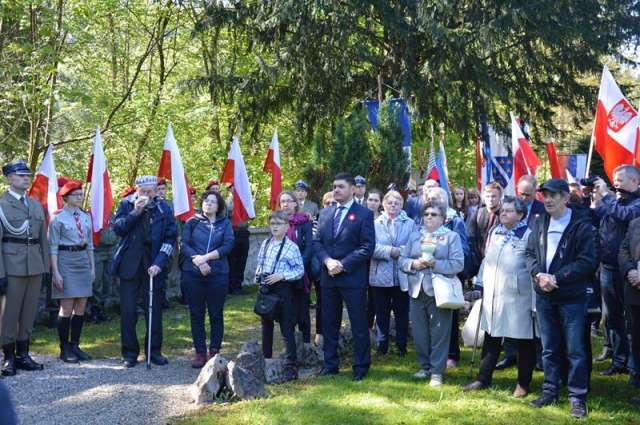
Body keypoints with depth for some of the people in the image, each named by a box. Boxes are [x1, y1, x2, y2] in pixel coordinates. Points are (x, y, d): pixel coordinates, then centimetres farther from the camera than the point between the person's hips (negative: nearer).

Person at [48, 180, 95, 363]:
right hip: (66, 261, -6)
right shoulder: (58, 218, -6)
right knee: (67, 308, -4)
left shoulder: (86, 217, 11)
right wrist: (56, 272, -13)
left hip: (83, 261, 6)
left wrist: (92, 267, 13)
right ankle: (64, 349, 6)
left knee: (81, 308, 7)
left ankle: (75, 346, 17)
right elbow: (53, 247, -8)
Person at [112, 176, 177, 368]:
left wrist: (159, 263, -10)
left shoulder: (163, 209, 1)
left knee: (154, 309, 5)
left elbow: (170, 238, 0)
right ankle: (130, 352, 11)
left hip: (153, 265, 0)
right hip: (130, 264, 0)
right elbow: (118, 228, -5)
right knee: (128, 310, 1)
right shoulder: (126, 205, 3)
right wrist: (136, 212, -15)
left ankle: (154, 351, 17)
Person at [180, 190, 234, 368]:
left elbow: (228, 245, -5)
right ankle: (200, 352, 10)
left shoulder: (225, 223, 8)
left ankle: (214, 352, 12)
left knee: (216, 314, 4)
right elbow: (183, 245, -1)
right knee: (196, 314, 4)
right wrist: (197, 261, -15)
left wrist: (206, 257, -14)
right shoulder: (192, 222, 8)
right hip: (192, 274, 1)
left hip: (218, 273, 0)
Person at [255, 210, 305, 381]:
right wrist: (258, 276, 1)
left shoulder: (291, 247, -10)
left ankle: (290, 367, -1)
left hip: (282, 289, -6)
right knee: (266, 327, 17)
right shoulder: (265, 243, 9)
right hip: (266, 288, 6)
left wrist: (281, 276, -18)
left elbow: (300, 270, -10)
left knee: (287, 329, -4)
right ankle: (265, 360, 30)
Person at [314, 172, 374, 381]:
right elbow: (317, 242, 11)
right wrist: (327, 261, -9)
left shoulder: (364, 214, -4)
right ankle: (330, 364, 21)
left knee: (359, 324, 1)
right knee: (329, 323, 11)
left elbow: (367, 246, -10)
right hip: (328, 277, 5)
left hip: (353, 277, -5)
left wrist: (343, 264, -16)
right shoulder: (325, 213, 13)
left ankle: (361, 367, 11)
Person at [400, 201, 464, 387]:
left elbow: (458, 264, -9)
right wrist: (414, 264, -11)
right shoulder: (414, 236, 14)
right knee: (419, 333, 9)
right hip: (417, 291, 4)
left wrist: (435, 264, -19)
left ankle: (437, 371, 7)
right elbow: (402, 260, 10)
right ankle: (424, 366, 23)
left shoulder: (452, 236, 0)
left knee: (439, 333, 0)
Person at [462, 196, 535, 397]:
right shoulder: (494, 232, 10)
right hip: (493, 296, 6)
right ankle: (483, 379, 24)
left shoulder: (528, 235, -10)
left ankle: (523, 384, 17)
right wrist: (481, 284, 15)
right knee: (491, 339, 14)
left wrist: (536, 300, -15)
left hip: (518, 297, -6)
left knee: (524, 342, 5)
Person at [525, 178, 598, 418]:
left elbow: (588, 262, -14)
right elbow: (530, 253, 8)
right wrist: (539, 274, -12)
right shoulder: (539, 223, 8)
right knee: (549, 348, 14)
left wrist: (556, 277, -18)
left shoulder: (581, 225, -9)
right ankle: (550, 391, 26)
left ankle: (578, 397, 9)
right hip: (544, 296, 5)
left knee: (575, 350, 0)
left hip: (572, 297, -5)